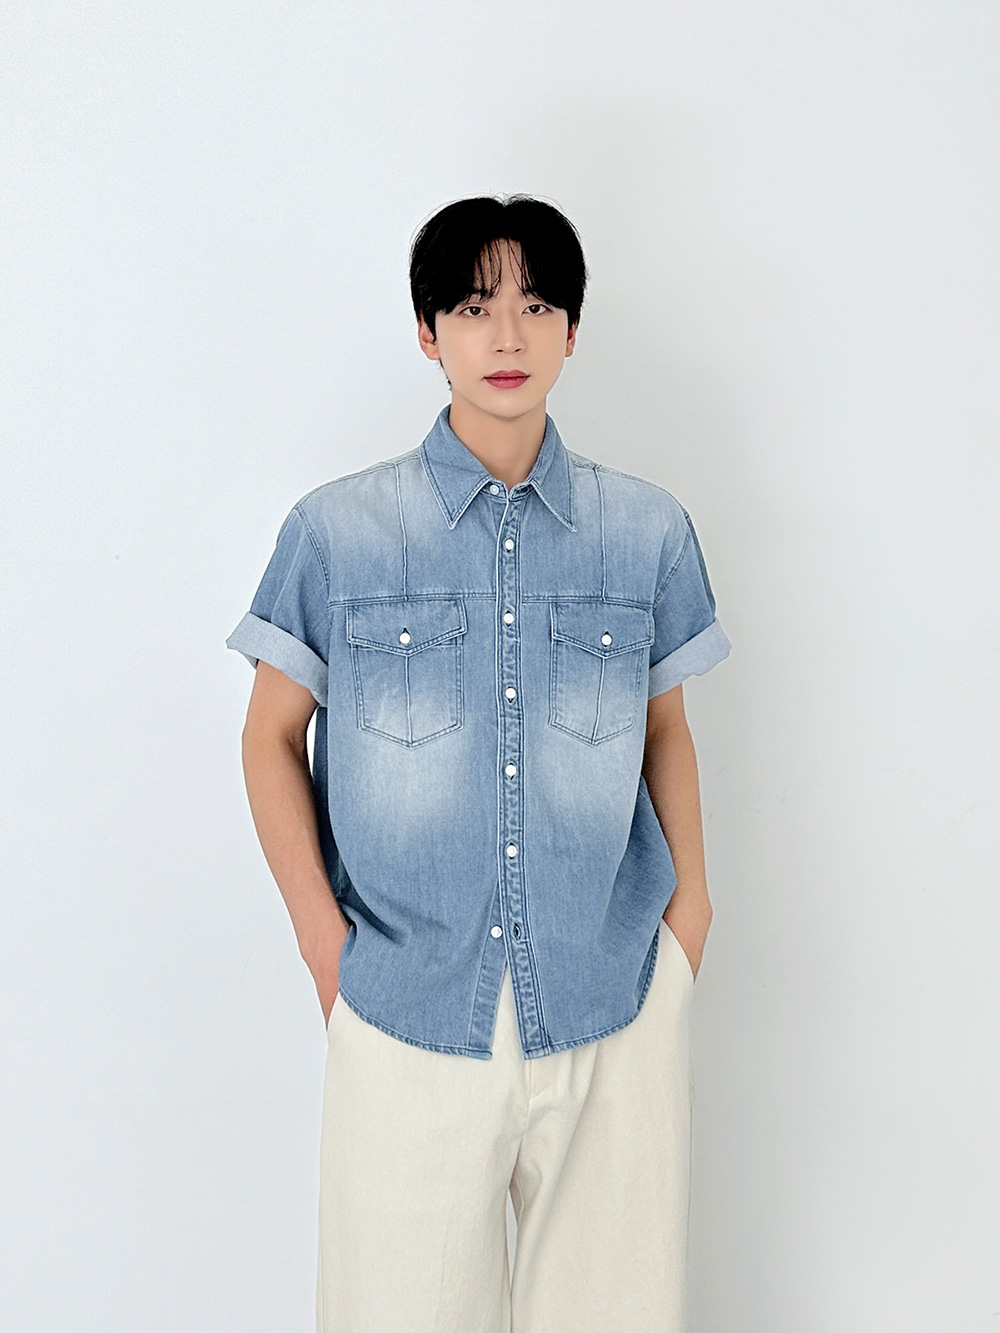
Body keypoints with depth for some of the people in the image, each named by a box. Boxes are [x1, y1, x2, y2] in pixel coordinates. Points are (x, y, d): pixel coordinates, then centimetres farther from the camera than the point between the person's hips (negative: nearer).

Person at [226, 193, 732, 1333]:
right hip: (406, 1006, -1)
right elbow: (271, 736, 4)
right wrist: (322, 936, -3)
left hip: (615, 1003, 2)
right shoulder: (336, 532, -3)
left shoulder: (648, 531, 2)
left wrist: (691, 900, 4)